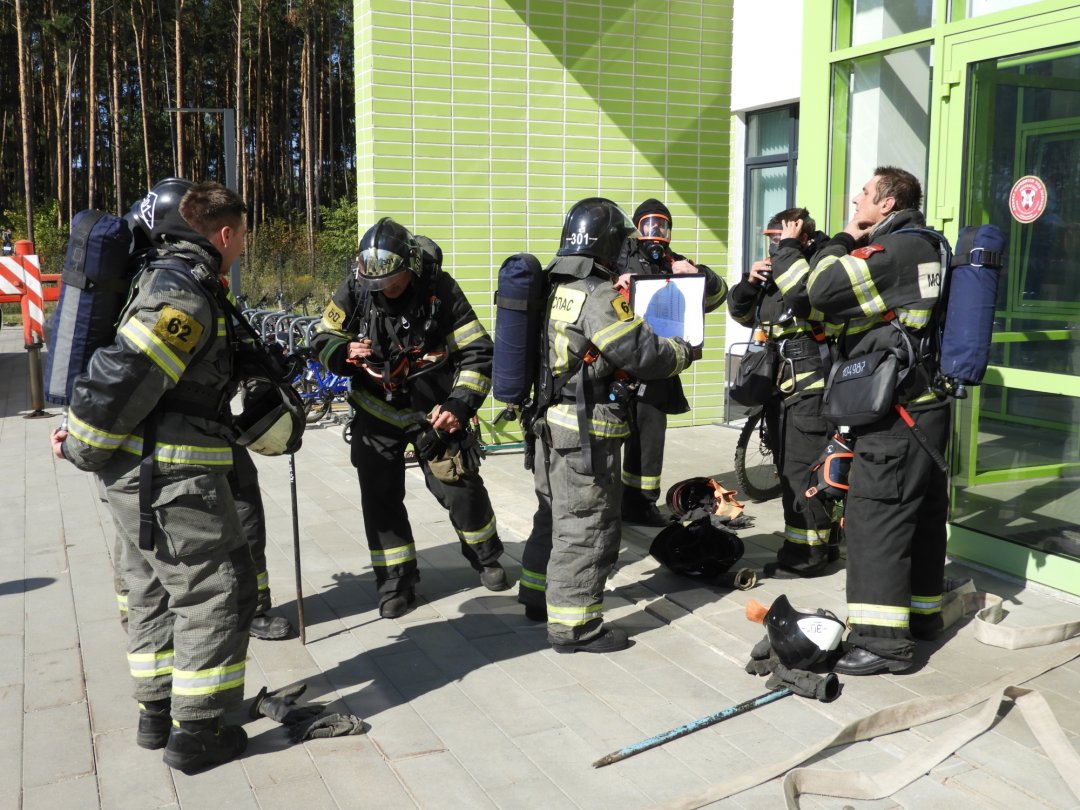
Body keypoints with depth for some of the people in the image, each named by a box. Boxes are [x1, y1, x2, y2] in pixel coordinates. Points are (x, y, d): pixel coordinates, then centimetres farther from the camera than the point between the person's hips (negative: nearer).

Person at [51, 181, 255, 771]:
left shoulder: (172, 276, 14)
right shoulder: (183, 293, -20)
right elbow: (125, 375, -24)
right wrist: (81, 447, -12)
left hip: (139, 474, 10)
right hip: (171, 477, -10)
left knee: (154, 589, 18)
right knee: (217, 591, -1)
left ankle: (156, 713, 31)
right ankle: (195, 733, 8)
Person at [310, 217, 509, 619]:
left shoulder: (440, 290, -16)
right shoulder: (355, 289, -10)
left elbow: (477, 353, -10)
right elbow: (324, 341, 0)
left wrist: (459, 405, -19)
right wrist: (345, 352, -24)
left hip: (431, 409, -2)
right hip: (377, 410, 2)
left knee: (460, 487, 0)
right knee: (380, 497, 1)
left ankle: (487, 558, 27)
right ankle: (396, 582, 16)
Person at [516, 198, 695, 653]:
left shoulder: (560, 291, 10)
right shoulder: (598, 297, -18)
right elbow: (642, 354, -19)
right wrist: (684, 352, -2)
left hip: (554, 422, 10)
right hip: (587, 432, -10)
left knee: (555, 513, 21)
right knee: (587, 526, -1)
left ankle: (539, 594, 35)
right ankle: (573, 624, 6)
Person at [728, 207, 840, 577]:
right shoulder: (776, 273, 18)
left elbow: (804, 293, -32)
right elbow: (741, 312, 19)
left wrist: (788, 247, -20)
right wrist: (750, 281, 1)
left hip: (810, 390, -10)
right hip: (780, 389, 10)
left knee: (802, 472, -8)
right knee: (789, 470, 15)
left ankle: (807, 553, 1)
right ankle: (824, 543, 26)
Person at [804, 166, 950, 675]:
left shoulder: (893, 249, -15)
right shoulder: (928, 247, 16)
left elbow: (823, 290, -20)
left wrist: (843, 241, -6)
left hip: (897, 410, -10)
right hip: (929, 404, 10)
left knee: (875, 517, -8)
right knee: (923, 515, 17)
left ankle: (882, 640, -7)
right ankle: (923, 612, 30)